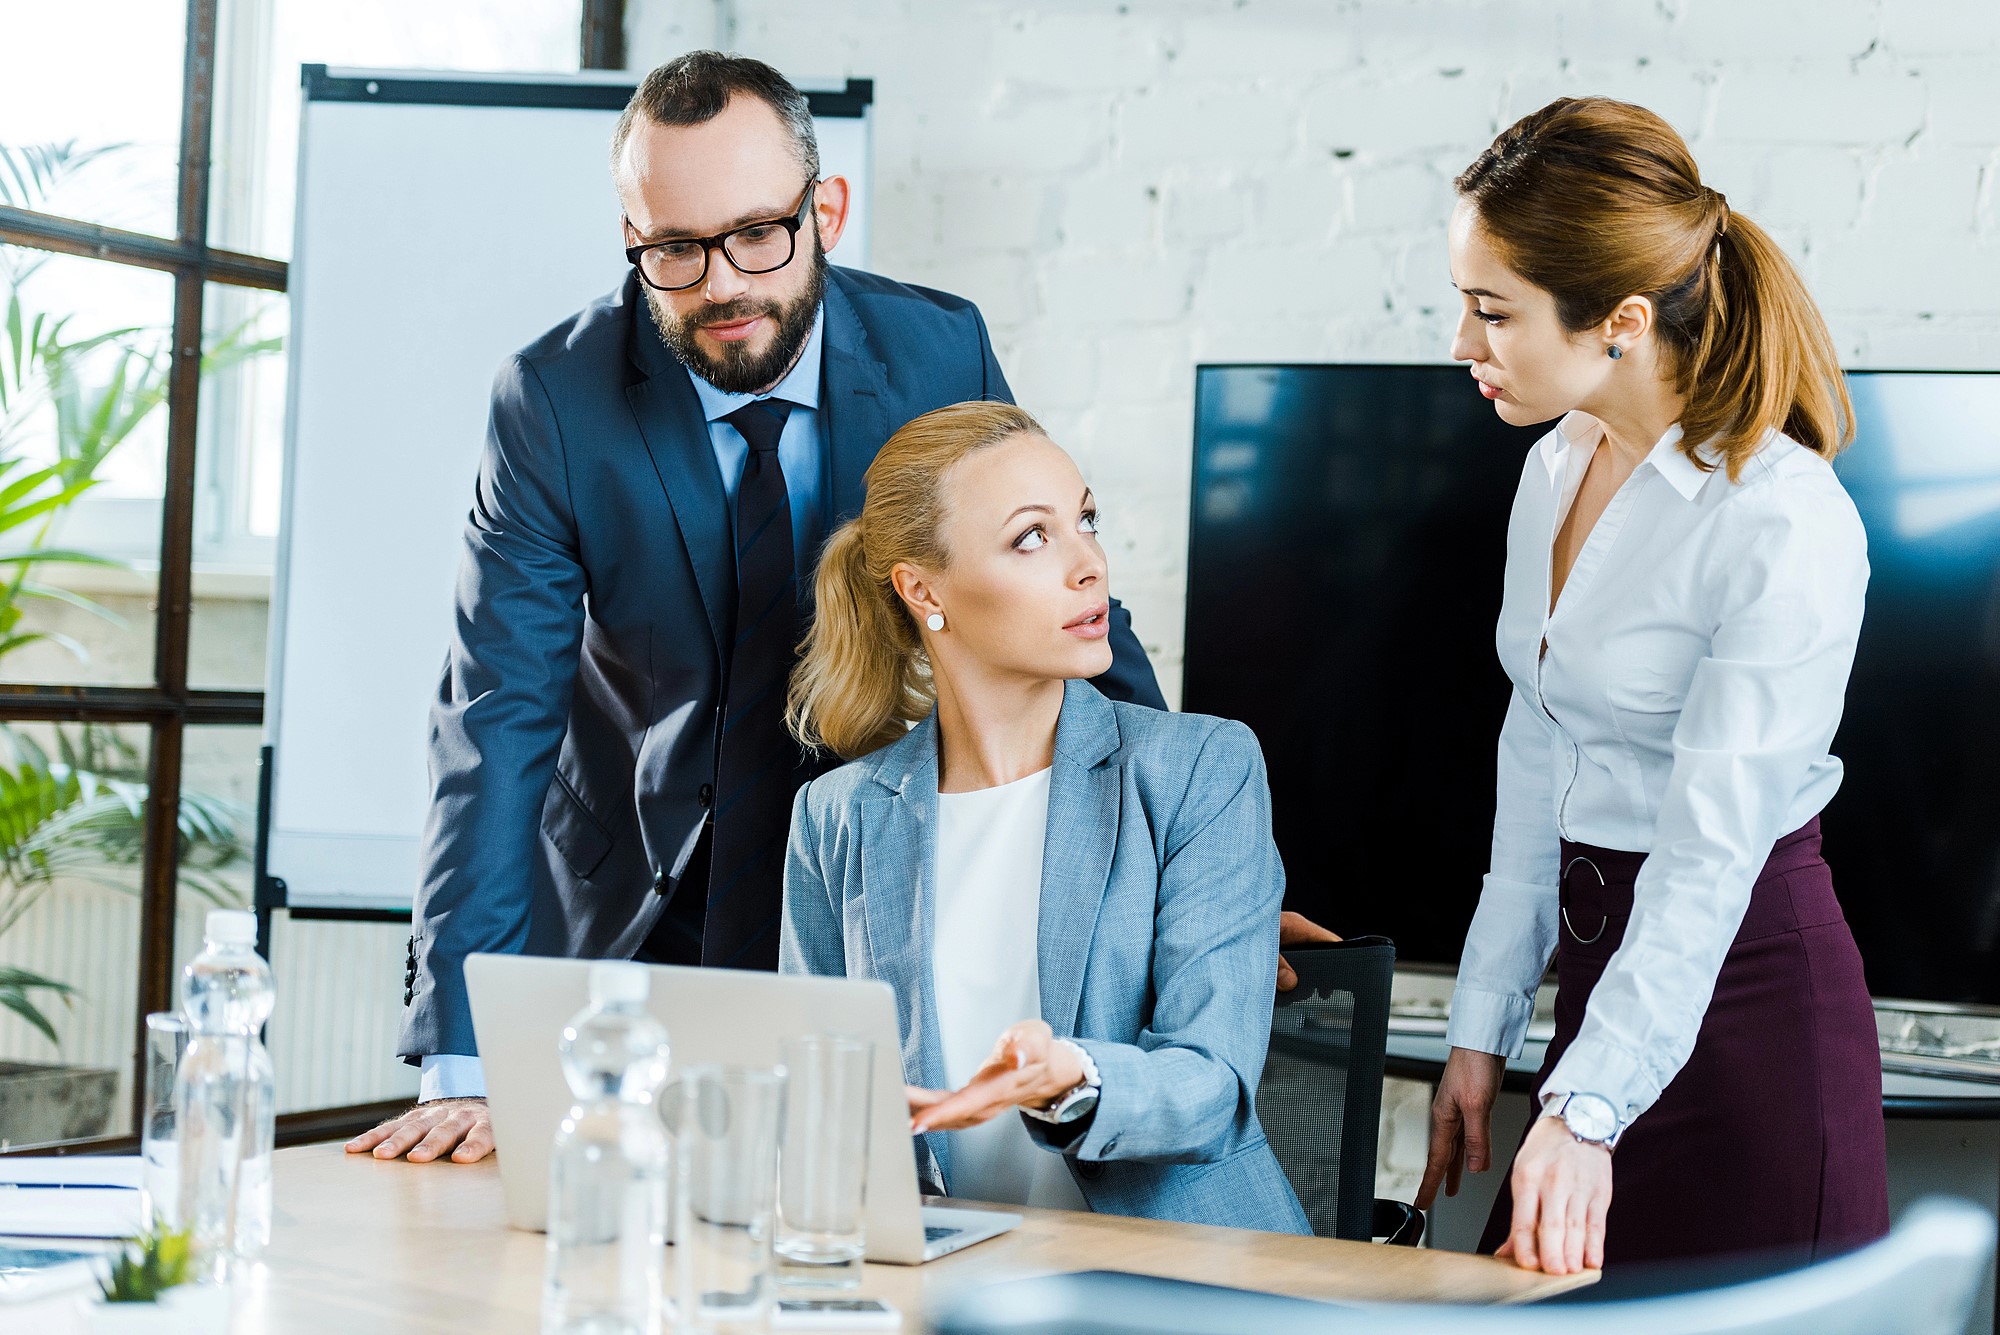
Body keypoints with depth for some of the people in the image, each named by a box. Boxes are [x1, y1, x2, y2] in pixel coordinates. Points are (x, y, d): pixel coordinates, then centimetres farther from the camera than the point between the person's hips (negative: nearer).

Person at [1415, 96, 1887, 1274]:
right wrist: (1484, 1034, 8)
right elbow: (1535, 776, 9)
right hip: (1603, 955, 8)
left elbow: (1708, 856, -24)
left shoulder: (1786, 526, -20)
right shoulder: (1556, 471, 5)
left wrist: (1585, 1113, -28)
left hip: (1738, 987, -7)